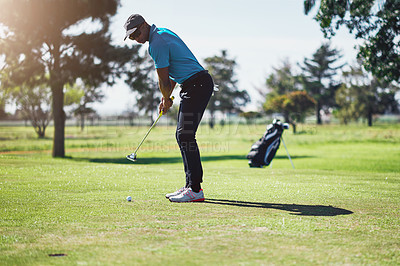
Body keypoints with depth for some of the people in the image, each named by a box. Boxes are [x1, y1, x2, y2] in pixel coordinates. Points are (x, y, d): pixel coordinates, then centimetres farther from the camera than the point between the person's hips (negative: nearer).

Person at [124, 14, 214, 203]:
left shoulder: (157, 43, -14)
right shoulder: (163, 33, 18)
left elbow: (164, 81, -8)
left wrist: (167, 99, 11)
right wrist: (166, 98, 20)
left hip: (196, 84, -10)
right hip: (197, 85, 10)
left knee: (185, 135, -13)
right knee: (183, 135, 11)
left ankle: (195, 189, -14)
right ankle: (191, 185, 13)